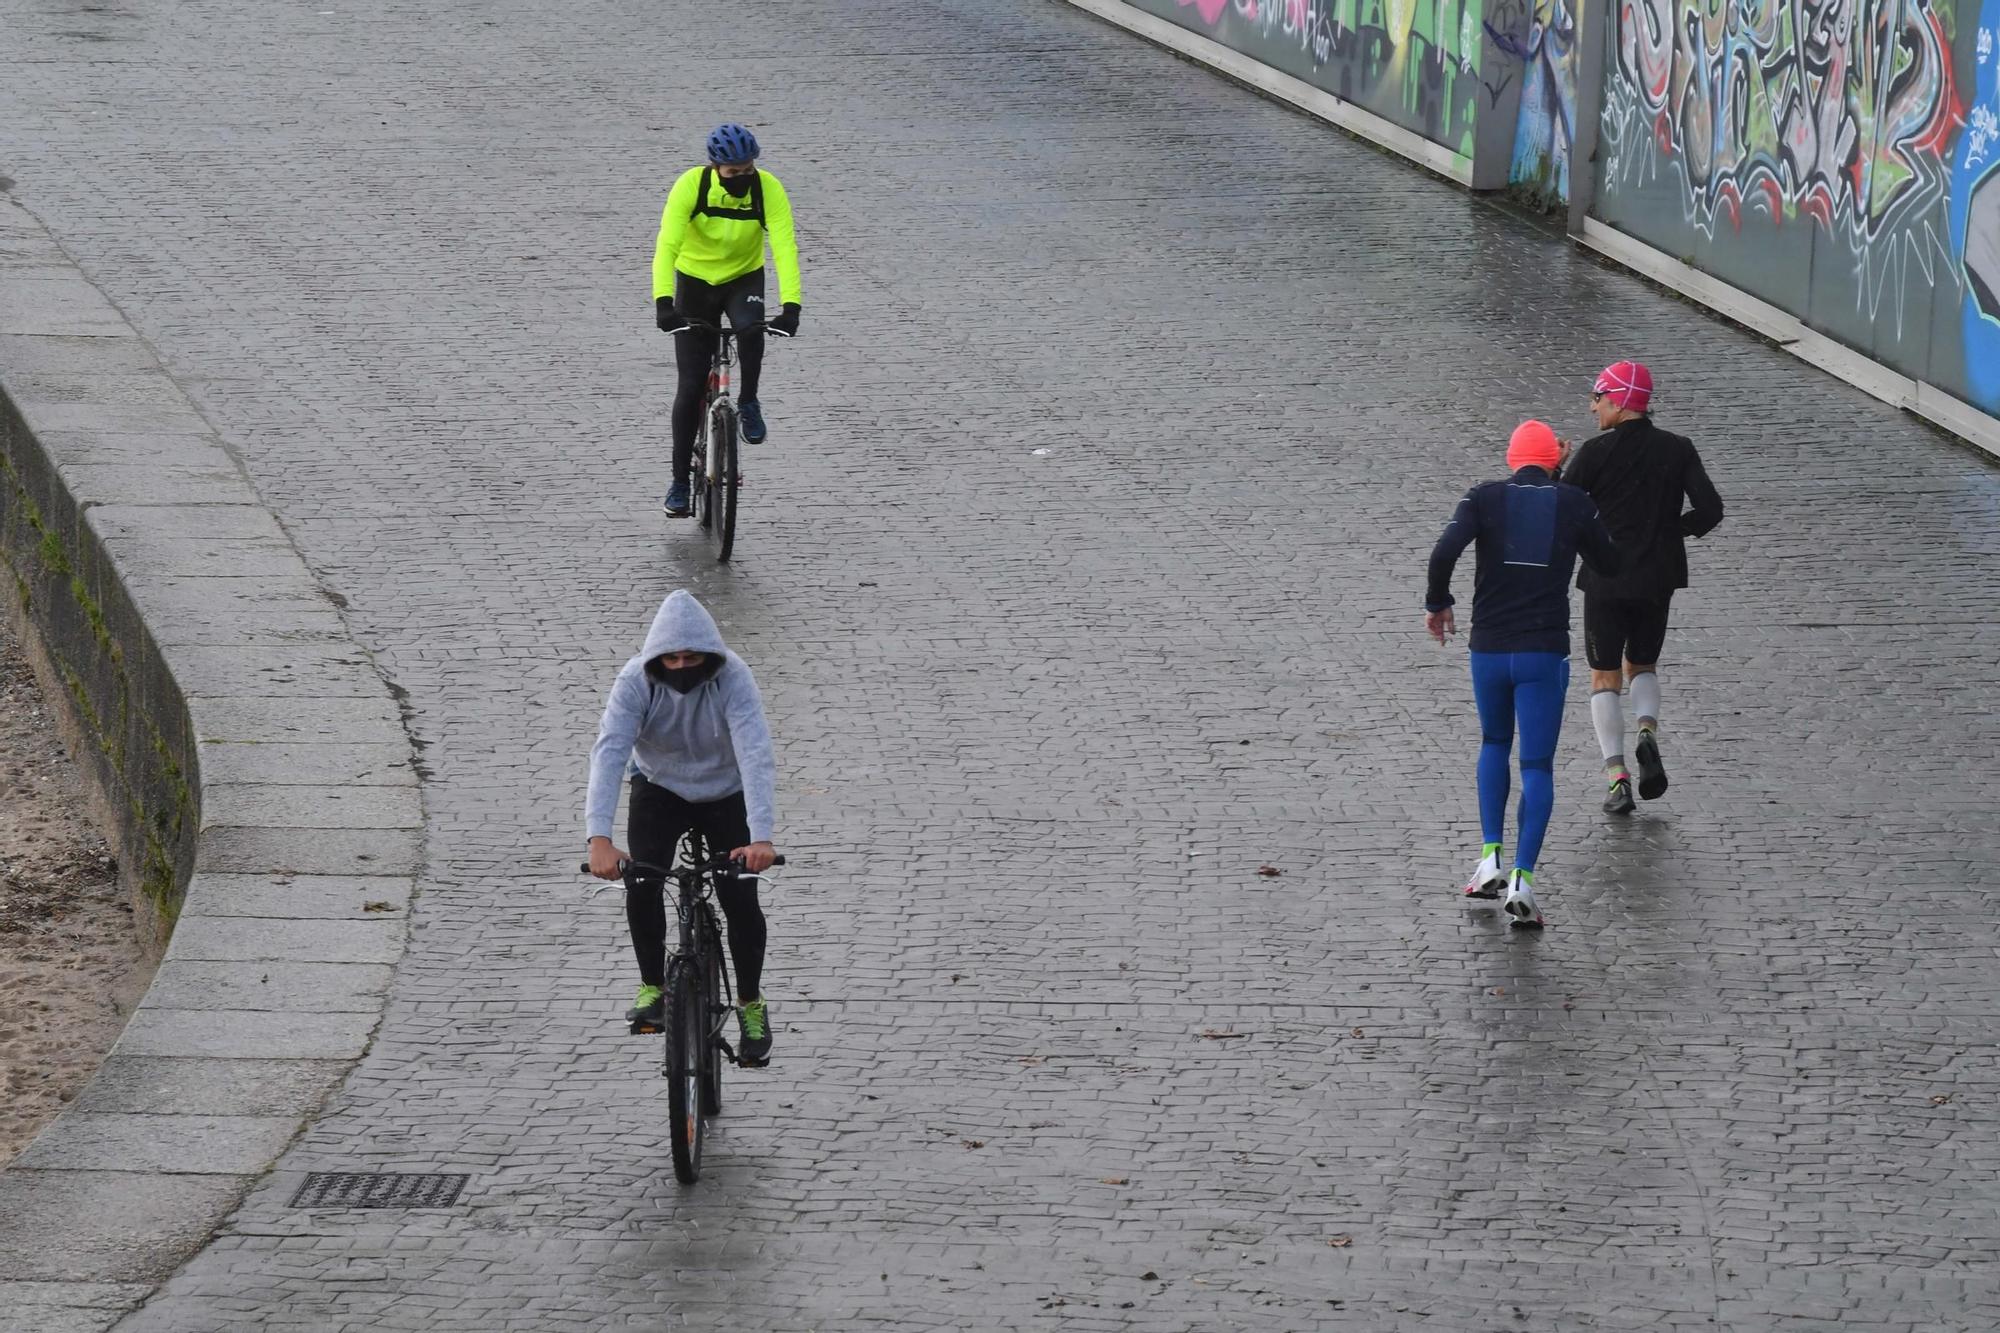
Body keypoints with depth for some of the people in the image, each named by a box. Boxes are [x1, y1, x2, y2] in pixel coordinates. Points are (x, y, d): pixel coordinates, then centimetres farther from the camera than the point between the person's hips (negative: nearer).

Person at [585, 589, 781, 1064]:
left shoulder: (732, 679, -29)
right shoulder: (636, 681, -26)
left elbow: (756, 754, -38)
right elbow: (609, 752, -35)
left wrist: (761, 837, -52)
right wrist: (599, 837, -49)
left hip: (725, 795, -1)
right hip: (659, 789, 1)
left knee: (740, 899, -10)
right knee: (641, 884, -19)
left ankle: (751, 1004, 13)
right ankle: (653, 986, 4)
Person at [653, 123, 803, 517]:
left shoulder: (768, 189, -23)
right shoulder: (690, 186, -25)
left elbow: (785, 248, -30)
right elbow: (667, 246, -32)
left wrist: (791, 306, -43)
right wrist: (663, 302, -46)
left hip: (744, 278, 0)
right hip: (695, 281, 0)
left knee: (750, 328, -36)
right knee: (691, 387, -3)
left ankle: (748, 403, -9)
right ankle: (680, 480, 9)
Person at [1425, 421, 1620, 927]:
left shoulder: (1484, 499, -1)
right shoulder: (1575, 504, 0)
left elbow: (1444, 552, -16)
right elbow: (1608, 563, 15)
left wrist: (1436, 603, 1)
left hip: (1489, 649, 1)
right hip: (1545, 653, -1)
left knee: (1494, 745, 25)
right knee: (1537, 767, 3)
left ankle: (1491, 859, 13)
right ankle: (1523, 878, -13)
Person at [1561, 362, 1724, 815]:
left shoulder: (1596, 452, -11)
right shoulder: (1678, 450, 0)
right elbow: (1710, 510, -6)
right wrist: (1668, 529, 11)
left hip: (1606, 578, -3)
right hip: (1658, 581, 3)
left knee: (1605, 677, 8)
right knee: (1642, 666, 23)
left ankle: (1617, 777, -5)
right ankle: (1648, 735, -6)